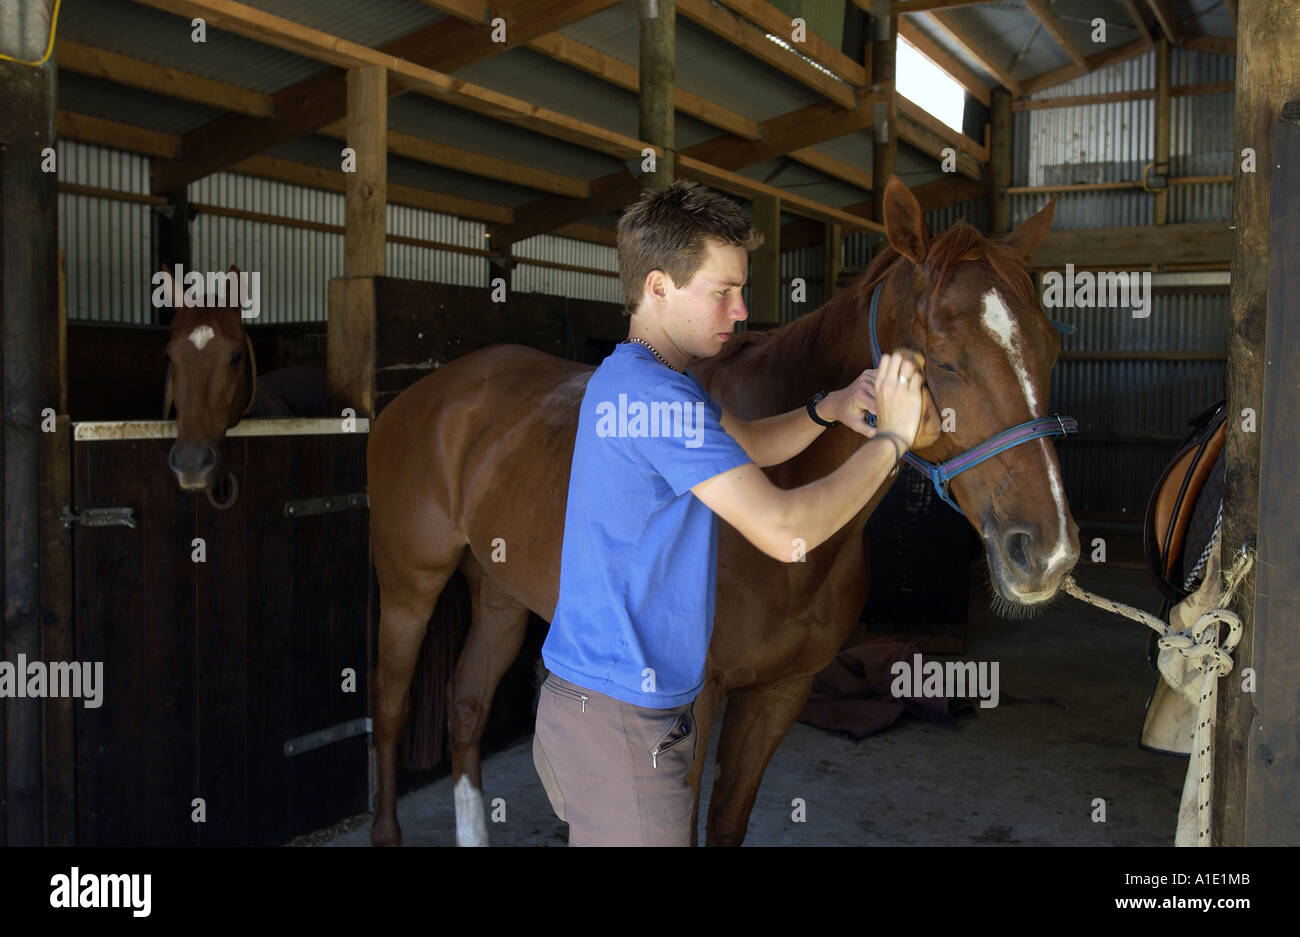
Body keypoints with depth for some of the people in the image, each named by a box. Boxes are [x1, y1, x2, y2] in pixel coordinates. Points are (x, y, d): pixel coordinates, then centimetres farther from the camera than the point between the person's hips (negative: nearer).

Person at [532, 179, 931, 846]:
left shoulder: (630, 377, 10)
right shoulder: (656, 394, -22)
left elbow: (744, 448, 21)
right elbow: (784, 531, -27)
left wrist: (827, 410, 2)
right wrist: (889, 440, -15)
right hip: (622, 721, -10)